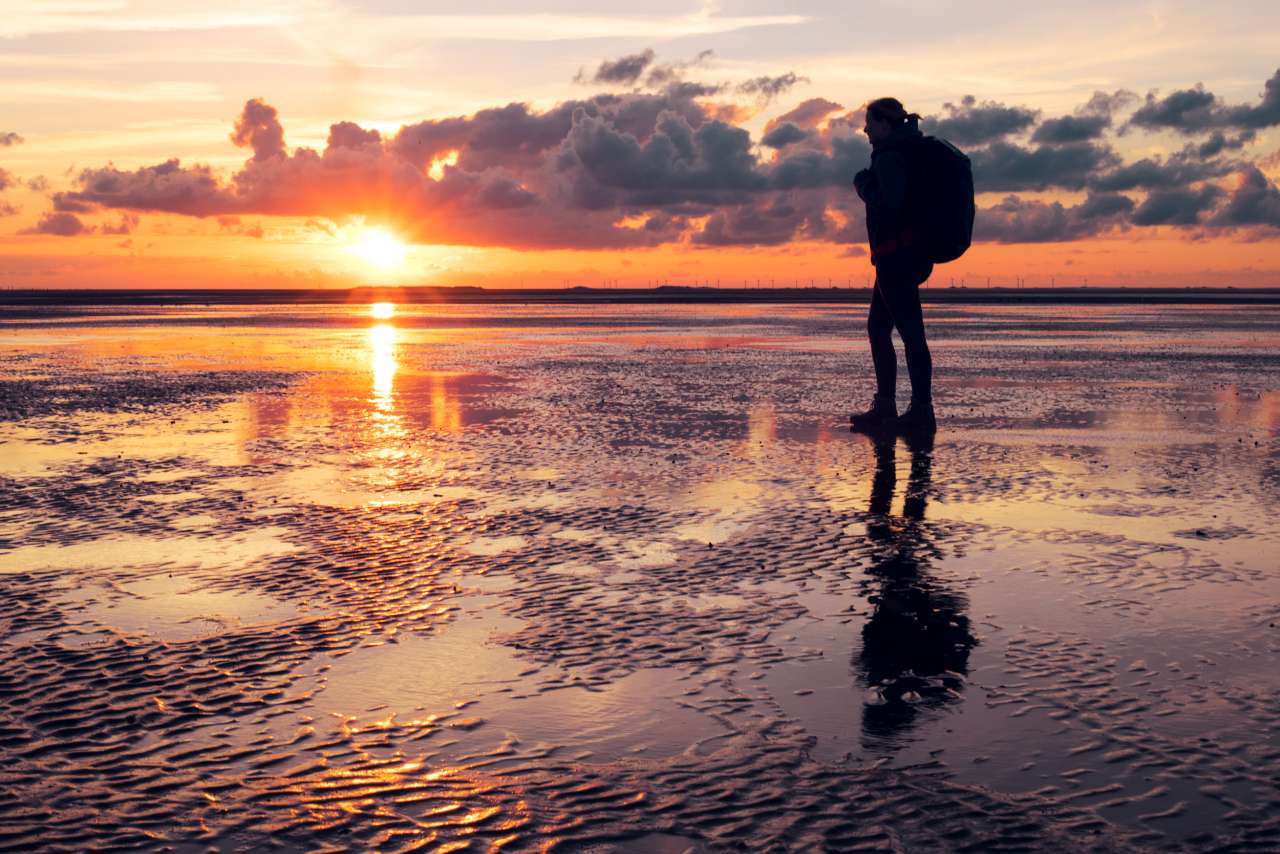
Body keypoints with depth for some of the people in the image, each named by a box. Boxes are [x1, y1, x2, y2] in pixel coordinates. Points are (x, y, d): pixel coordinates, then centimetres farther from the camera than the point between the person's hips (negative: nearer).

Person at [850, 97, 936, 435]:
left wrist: (863, 184, -8)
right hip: (912, 254, 11)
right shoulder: (909, 153, 18)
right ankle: (884, 407, 17)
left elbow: (889, 204, -23)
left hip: (897, 254, -11)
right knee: (878, 327, 15)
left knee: (910, 332, -9)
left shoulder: (890, 157, -13)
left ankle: (921, 411, -7)